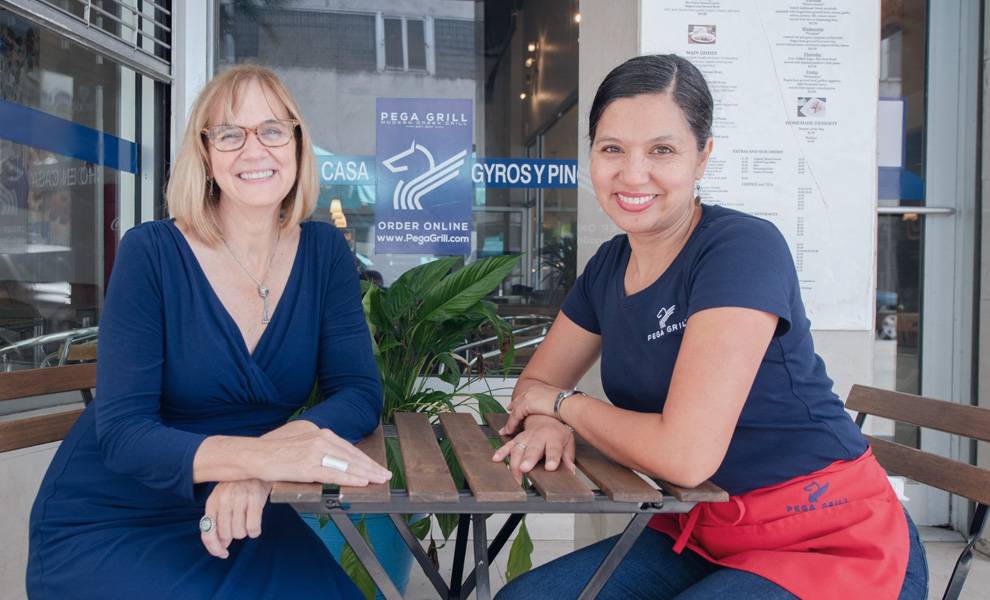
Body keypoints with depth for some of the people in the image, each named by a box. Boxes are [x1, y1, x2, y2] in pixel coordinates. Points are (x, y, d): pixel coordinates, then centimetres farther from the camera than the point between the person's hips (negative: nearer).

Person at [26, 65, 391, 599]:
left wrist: (264, 465, -30)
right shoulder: (151, 253, -15)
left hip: (231, 513, 4)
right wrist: (257, 455, -40)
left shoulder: (324, 253, -4)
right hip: (104, 526, -3)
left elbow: (358, 392, -10)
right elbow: (122, 430, -21)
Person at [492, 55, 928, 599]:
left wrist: (563, 404, -11)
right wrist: (546, 426, -14)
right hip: (701, 533, 7)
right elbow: (536, 383, 10)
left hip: (833, 547, -6)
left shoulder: (743, 249, -22)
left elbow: (685, 454, -28)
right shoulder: (609, 266, 2)